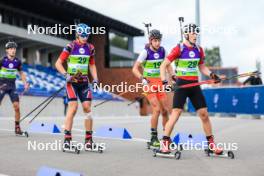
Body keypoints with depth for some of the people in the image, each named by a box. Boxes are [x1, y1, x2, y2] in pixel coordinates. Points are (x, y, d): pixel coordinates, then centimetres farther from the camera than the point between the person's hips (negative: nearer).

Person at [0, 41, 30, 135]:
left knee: (16, 106, -5)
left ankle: (17, 128, 4)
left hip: (12, 85, 3)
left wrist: (25, 83, 3)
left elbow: (21, 73, 16)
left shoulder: (18, 61, 3)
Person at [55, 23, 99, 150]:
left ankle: (89, 139, 6)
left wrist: (95, 79, 4)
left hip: (84, 82, 4)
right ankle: (67, 138, -9)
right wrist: (66, 75, -21)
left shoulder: (90, 48, 7)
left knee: (87, 108, -2)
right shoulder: (70, 47, -7)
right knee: (73, 107, -14)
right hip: (72, 81, -4)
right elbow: (58, 63, -7)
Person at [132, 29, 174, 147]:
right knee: (157, 109, -15)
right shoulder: (145, 52, -11)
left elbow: (168, 66, 15)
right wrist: (142, 79, -24)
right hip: (149, 83, -5)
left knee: (165, 110, 2)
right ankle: (153, 138, -4)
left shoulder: (162, 51, 2)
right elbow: (135, 69, -10)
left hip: (160, 82, 5)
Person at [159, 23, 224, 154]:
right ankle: (165, 143, -5)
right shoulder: (179, 49, -8)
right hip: (182, 84, -5)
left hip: (195, 85, 5)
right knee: (176, 113, -12)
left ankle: (211, 143, 14)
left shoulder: (199, 50, 9)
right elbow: (163, 65, -6)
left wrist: (211, 75, 3)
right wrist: (164, 81, -17)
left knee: (204, 113, 3)